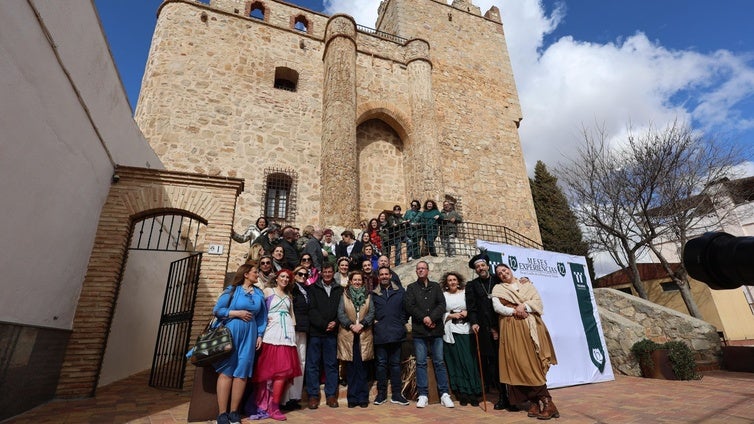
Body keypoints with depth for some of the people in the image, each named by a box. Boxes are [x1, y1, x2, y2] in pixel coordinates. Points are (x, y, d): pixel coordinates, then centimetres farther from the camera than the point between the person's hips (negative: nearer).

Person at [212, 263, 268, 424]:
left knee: (242, 373, 5)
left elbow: (262, 316, 12)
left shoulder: (259, 293, 9)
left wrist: (260, 335, 5)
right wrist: (237, 313, -13)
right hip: (230, 333, -3)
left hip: (249, 335, 4)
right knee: (226, 372, 1)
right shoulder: (232, 289, -2)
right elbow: (217, 310, -5)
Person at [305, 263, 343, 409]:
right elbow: (312, 310, -5)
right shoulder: (313, 289, 3)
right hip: (315, 331, -1)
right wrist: (324, 324, -12)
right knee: (312, 364, 4)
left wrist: (335, 323, -11)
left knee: (331, 364, 8)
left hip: (332, 332, 1)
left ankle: (331, 395, 18)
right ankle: (313, 395, 15)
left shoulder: (339, 290, 7)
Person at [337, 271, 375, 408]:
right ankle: (352, 398, 14)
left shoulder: (367, 295, 10)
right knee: (350, 367, 3)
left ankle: (363, 397, 13)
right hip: (348, 335, -1)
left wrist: (362, 324, -12)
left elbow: (371, 313, 2)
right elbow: (340, 314, -1)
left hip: (364, 335, 1)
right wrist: (351, 325, -12)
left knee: (362, 367, 3)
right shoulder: (344, 295, 6)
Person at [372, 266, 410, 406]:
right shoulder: (373, 294, 5)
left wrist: (402, 322, 0)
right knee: (381, 363, 6)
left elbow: (406, 309, 8)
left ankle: (396, 394, 18)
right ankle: (381, 393, 19)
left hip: (396, 333, 0)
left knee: (395, 363, 8)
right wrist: (373, 321, -3)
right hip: (380, 334, 0)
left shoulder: (400, 291, 6)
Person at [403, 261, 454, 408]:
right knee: (421, 363, 3)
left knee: (439, 362, 4)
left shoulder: (436, 287, 11)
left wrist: (431, 318, -13)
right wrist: (424, 318, -12)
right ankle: (423, 395, 12)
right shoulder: (411, 288, 9)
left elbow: (442, 305, 0)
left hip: (436, 330, 1)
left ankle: (445, 394, 13)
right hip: (419, 331, 0)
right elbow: (409, 306, -3)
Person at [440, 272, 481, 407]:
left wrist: (467, 313, -7)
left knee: (469, 360, -2)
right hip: (451, 331, -1)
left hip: (465, 330, 1)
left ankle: (473, 393, 8)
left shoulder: (465, 293, 9)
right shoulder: (443, 295, 5)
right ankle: (462, 393, 11)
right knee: (456, 361, 1)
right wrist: (451, 315, -10)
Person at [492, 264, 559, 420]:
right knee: (520, 364, -8)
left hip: (531, 327, 1)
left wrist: (524, 306, -10)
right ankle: (545, 401, -1)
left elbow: (538, 303, 5)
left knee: (534, 363, -6)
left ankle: (536, 402, 0)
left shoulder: (528, 286, 17)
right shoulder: (498, 289, 11)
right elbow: (497, 307, -3)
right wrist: (515, 311, -13)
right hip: (512, 329, -1)